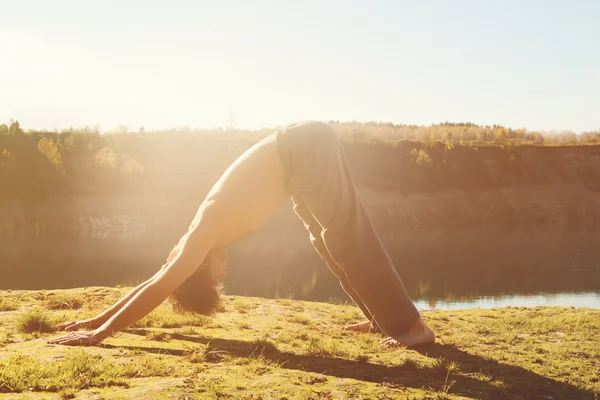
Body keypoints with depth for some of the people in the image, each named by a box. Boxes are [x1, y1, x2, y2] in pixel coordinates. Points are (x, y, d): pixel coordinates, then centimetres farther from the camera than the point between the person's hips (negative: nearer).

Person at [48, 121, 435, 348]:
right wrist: (97, 319, 16)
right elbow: (156, 283, 14)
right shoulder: (205, 234, 7)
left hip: (306, 148, -8)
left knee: (347, 240, -8)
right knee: (331, 239, 13)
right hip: (304, 150, 8)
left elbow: (159, 288, -16)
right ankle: (386, 318, 20)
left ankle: (411, 325, -6)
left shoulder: (204, 235, -15)